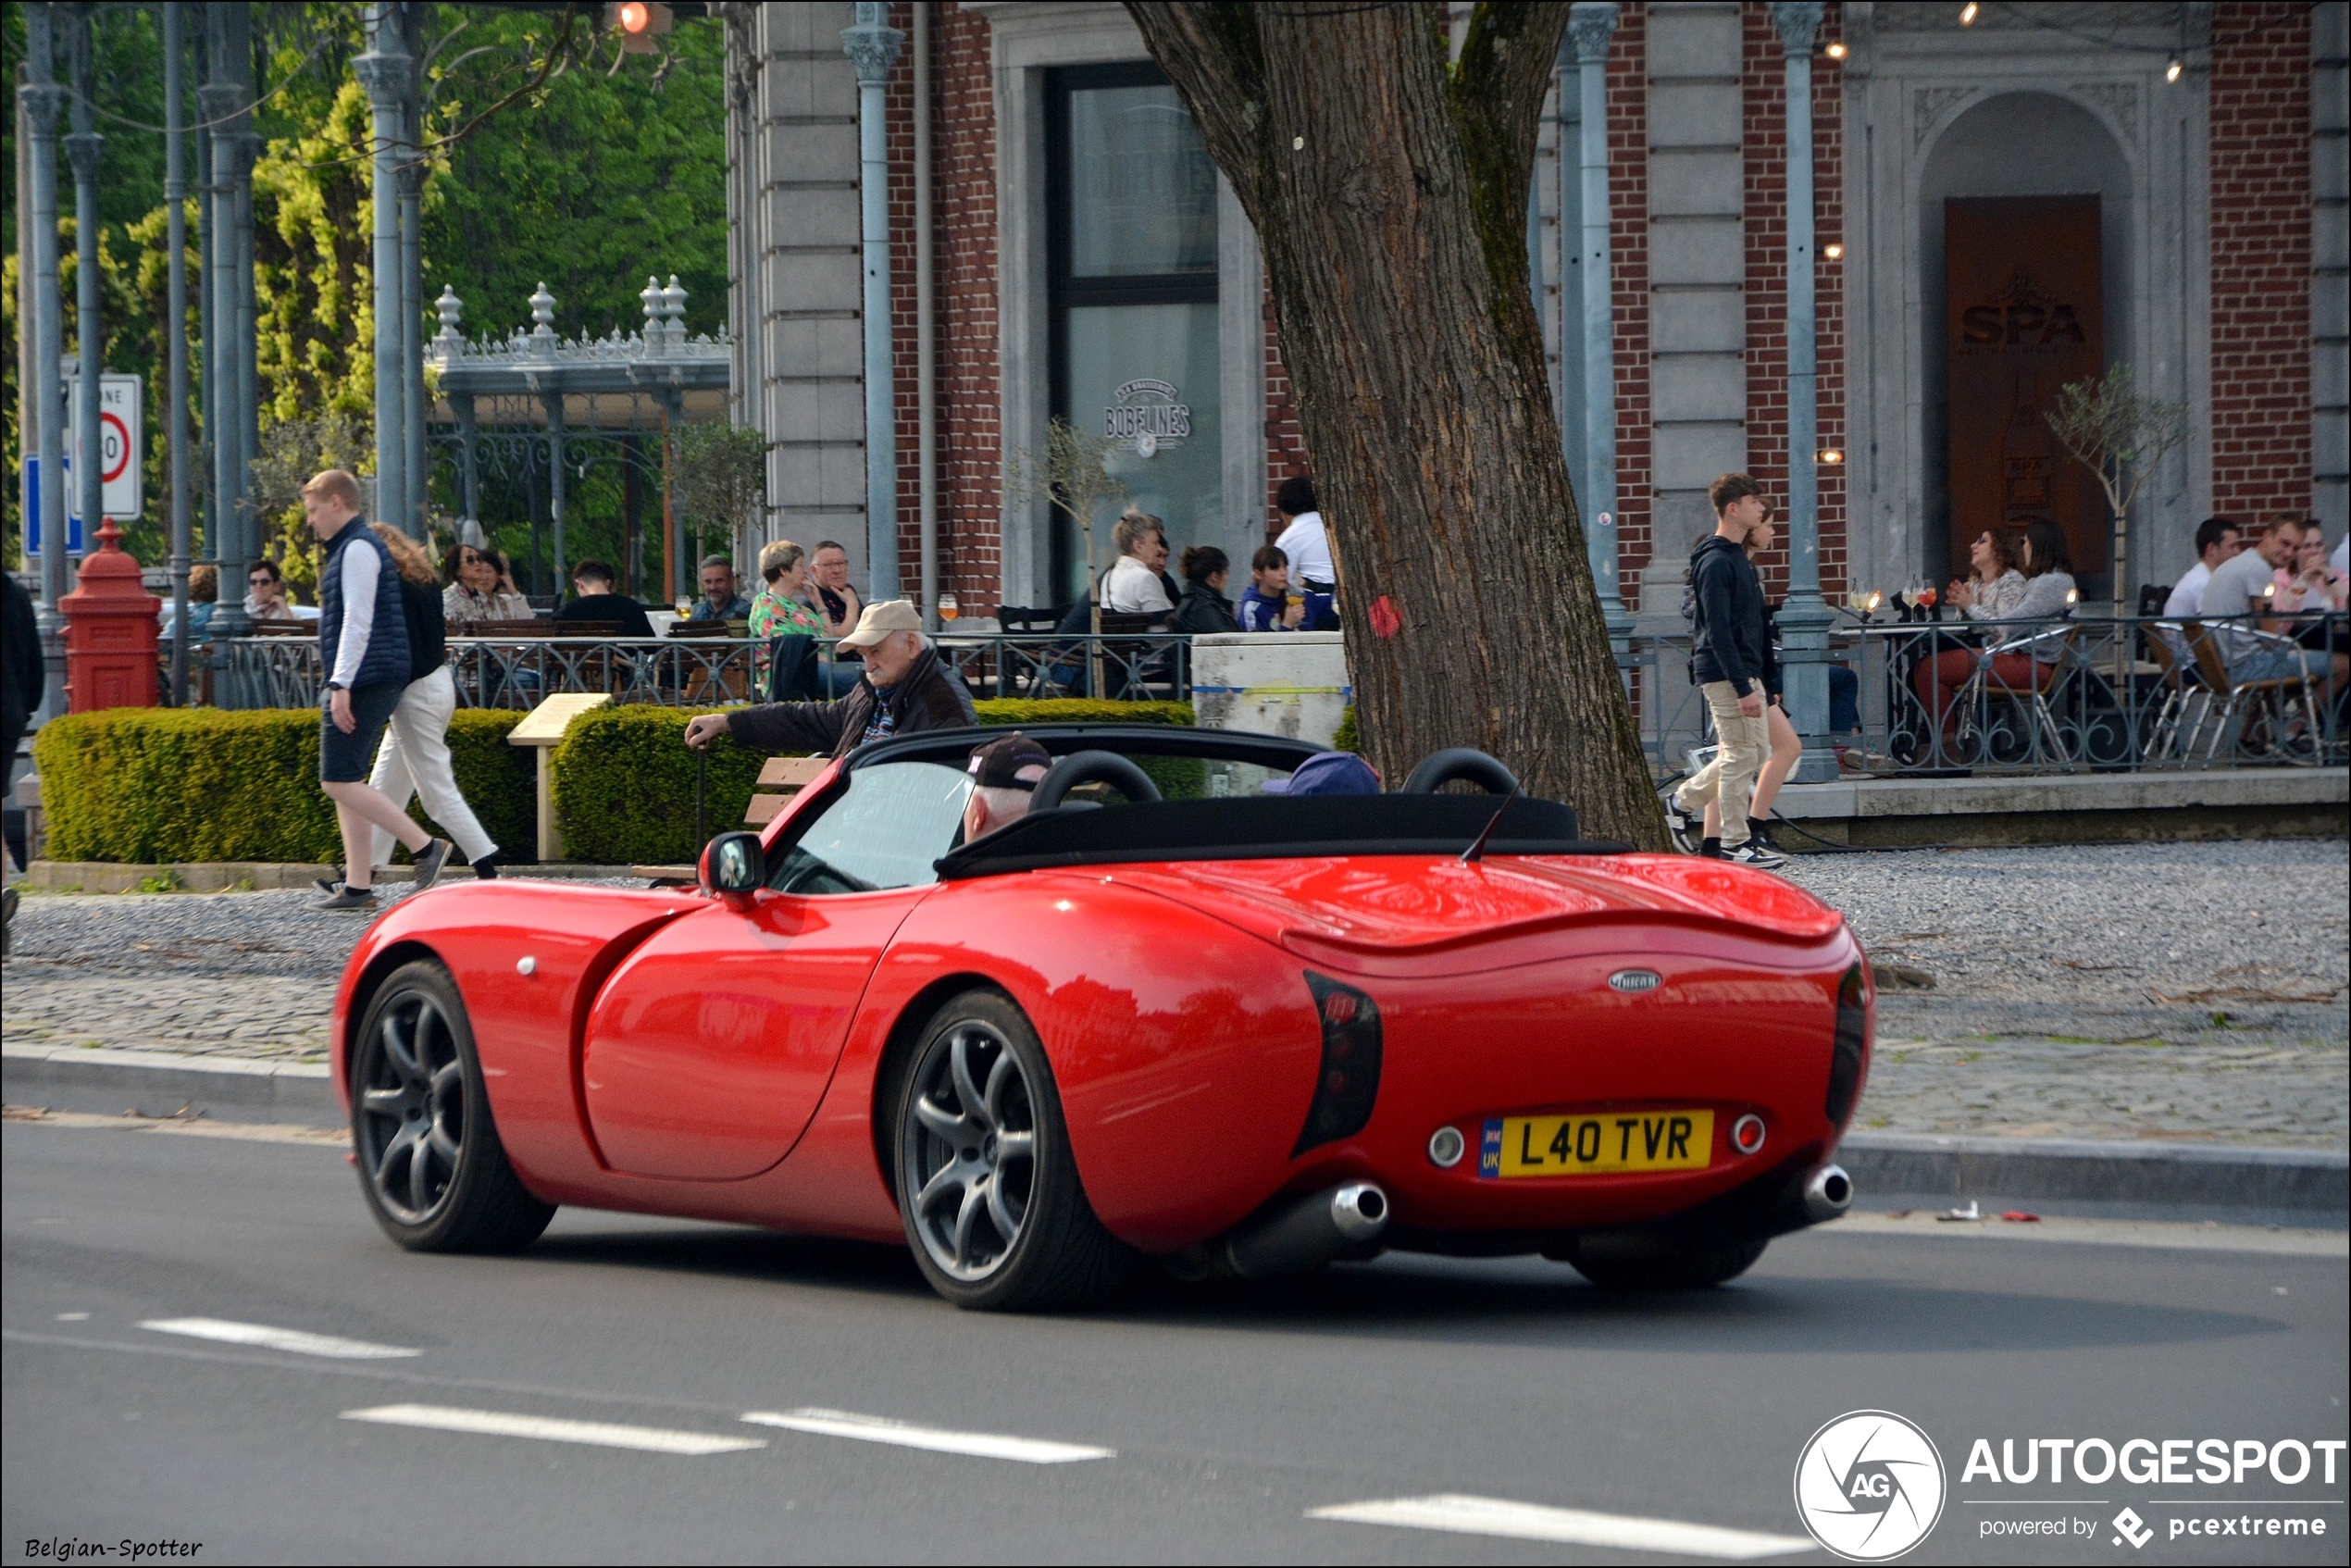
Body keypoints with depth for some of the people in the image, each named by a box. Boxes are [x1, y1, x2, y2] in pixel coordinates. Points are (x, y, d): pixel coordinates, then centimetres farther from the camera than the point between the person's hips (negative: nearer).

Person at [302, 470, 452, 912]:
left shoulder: (358, 548, -10)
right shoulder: (352, 548, 22)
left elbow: (358, 621, -19)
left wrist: (341, 685, -23)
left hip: (366, 678, -11)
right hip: (373, 682, 11)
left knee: (339, 781, -14)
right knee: (346, 782, 8)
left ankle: (425, 846, -14)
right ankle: (358, 884, 6)